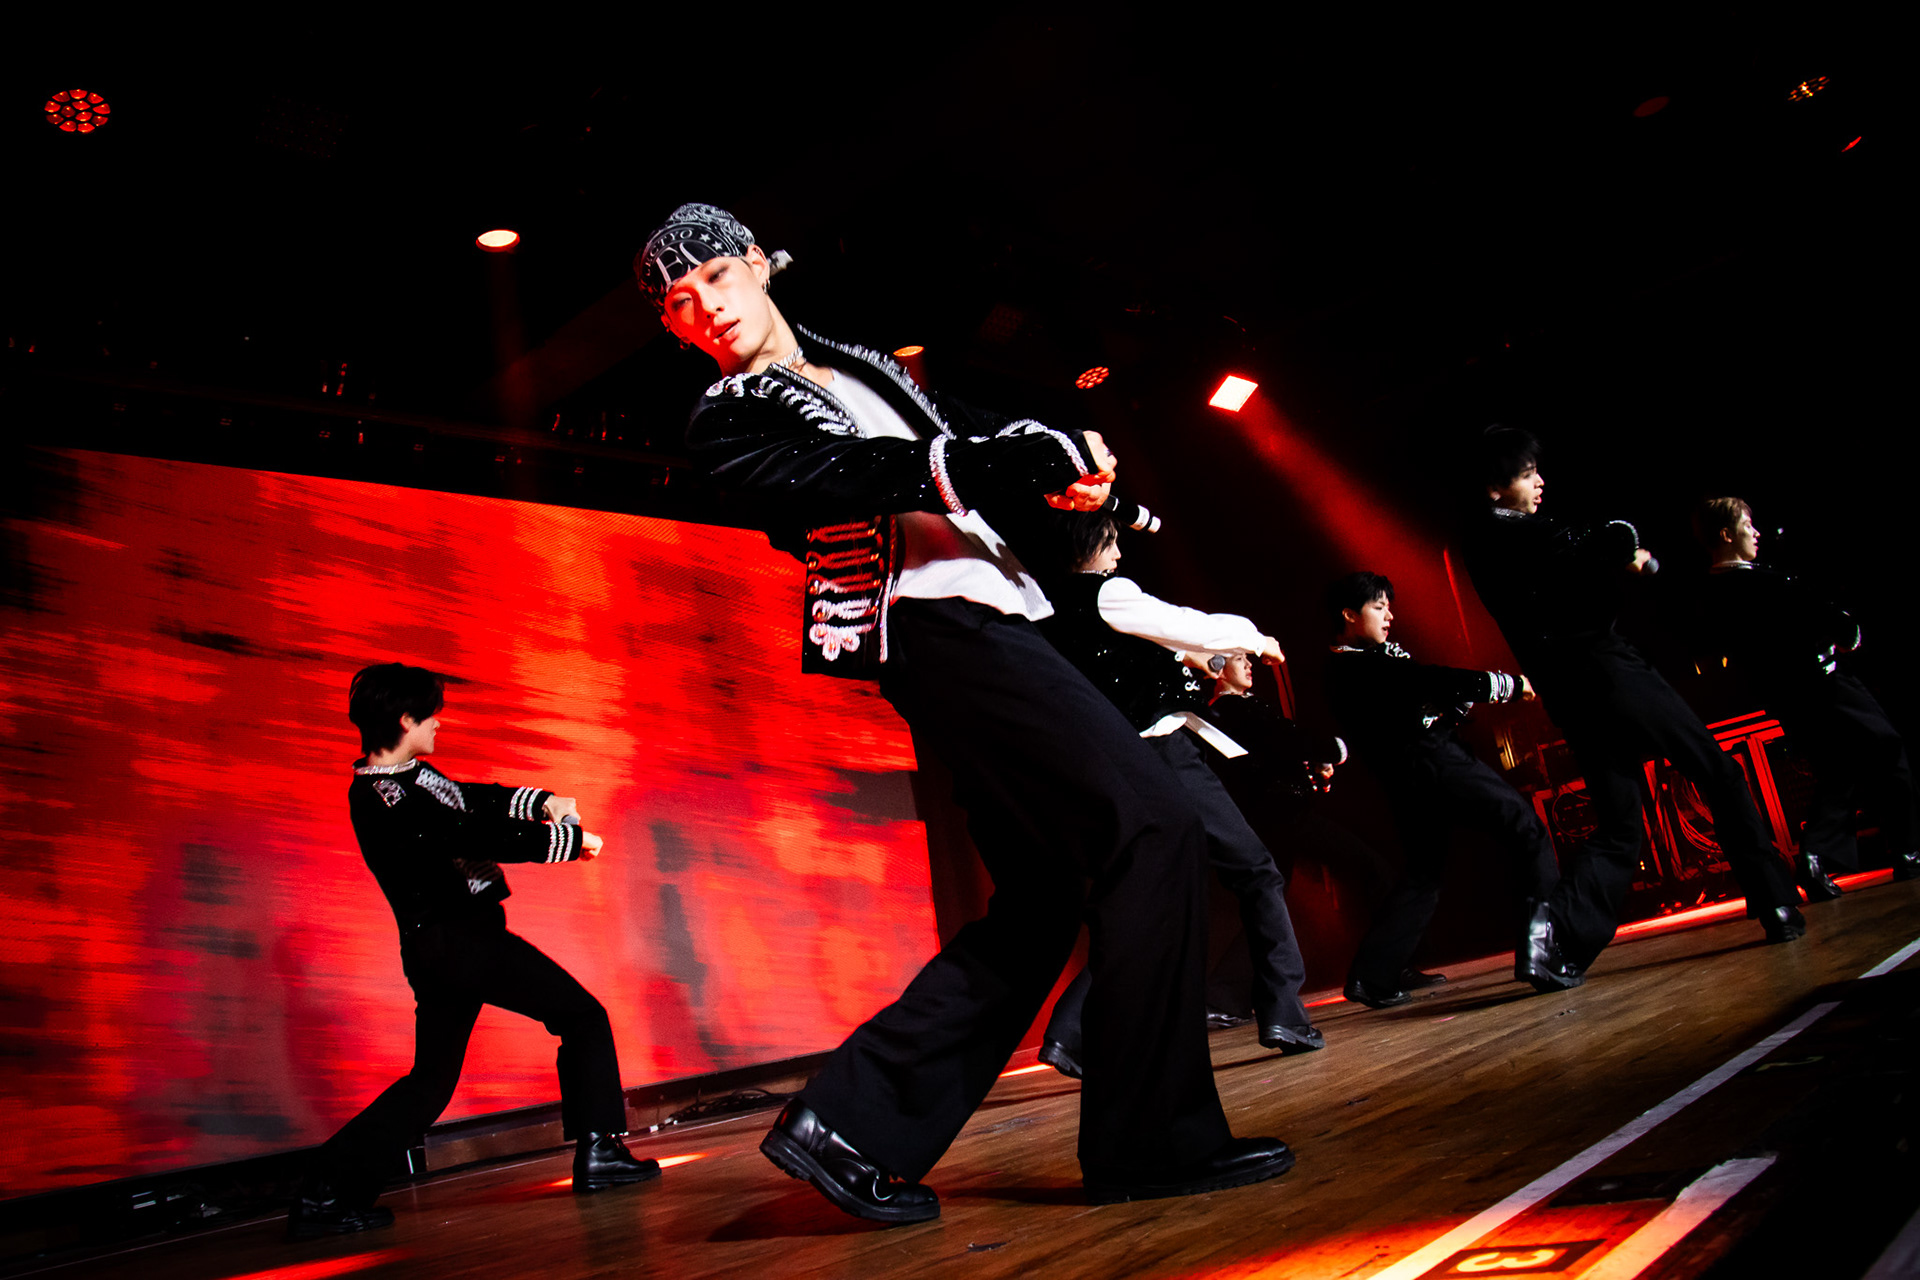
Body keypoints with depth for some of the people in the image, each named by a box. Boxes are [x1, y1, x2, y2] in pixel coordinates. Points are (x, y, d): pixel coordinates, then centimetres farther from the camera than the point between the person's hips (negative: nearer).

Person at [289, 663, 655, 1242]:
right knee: (582, 1017, 1)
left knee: (432, 1077, 18)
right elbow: (481, 838, -22)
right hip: (459, 941, -10)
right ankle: (597, 1153, 6)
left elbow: (472, 798, 22)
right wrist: (570, 839, -13)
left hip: (444, 947, 10)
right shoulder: (382, 800, -19)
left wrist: (541, 801, 7)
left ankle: (328, 1194, 18)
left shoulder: (410, 775, 9)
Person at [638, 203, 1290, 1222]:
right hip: (938, 628, -8)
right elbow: (860, 476, -11)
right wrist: (1040, 453, -14)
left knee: (1041, 895, 6)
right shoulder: (728, 424, 4)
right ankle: (1150, 1139, -6)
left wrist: (1049, 479, -3)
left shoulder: (861, 365, 27)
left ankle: (850, 1123, 9)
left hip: (994, 616, 8)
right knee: (1152, 825, -14)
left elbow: (971, 445, 20)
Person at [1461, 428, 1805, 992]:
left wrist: (1621, 555, 5)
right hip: (1603, 668, -8)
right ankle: (1777, 906, 13)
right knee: (1718, 772, 9)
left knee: (1617, 830, 9)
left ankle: (1556, 926, -13)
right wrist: (1627, 541, 5)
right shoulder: (1523, 534, -10)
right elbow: (1617, 544, -17)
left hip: (1570, 697, 8)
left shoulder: (1483, 546, 16)